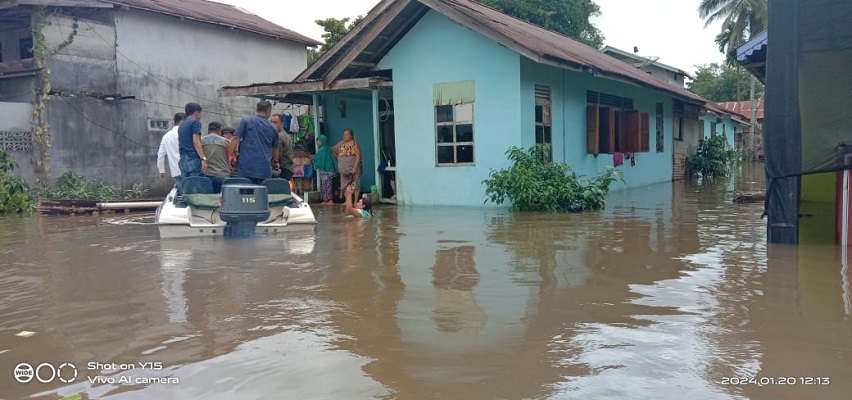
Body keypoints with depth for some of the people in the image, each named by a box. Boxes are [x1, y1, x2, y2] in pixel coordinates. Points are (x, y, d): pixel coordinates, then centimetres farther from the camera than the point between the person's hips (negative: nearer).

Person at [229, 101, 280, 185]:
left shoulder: (246, 121, 4)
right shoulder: (273, 128, 12)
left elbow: (236, 139, -5)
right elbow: (275, 148, 27)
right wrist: (275, 162, 44)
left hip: (247, 165, -1)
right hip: (265, 168, 2)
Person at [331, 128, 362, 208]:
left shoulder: (354, 144, -8)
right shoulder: (341, 144, 9)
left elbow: (358, 156, -14)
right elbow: (333, 150, 24)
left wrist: (355, 168, -20)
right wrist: (338, 158, 14)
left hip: (353, 168, -6)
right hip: (344, 169, 6)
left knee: (355, 185, -3)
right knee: (345, 185, 5)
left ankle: (355, 201, 2)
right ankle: (347, 201, 10)